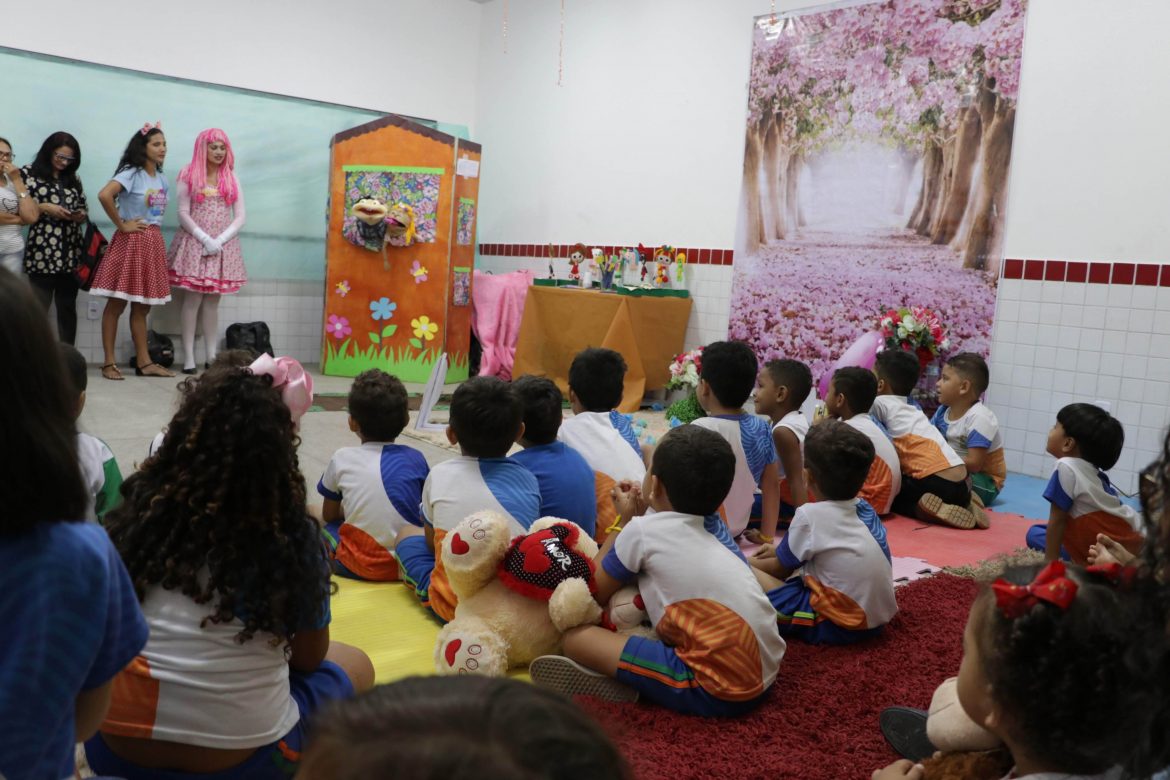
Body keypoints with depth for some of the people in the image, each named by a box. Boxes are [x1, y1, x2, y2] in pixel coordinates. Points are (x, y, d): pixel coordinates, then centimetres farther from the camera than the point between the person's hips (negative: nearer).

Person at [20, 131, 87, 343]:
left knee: (68, 308, 8)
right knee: (39, 310, -4)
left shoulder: (73, 178, 15)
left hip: (71, 253, 4)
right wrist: (45, 208, -14)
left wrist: (81, 215, -3)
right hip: (43, 252, -4)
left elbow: (84, 208, 19)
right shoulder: (29, 172, 3)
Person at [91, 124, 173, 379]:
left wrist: (153, 230, 9)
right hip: (131, 242, -7)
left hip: (154, 242, 7)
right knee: (116, 304, -1)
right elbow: (104, 195, -25)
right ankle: (109, 362, 4)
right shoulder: (131, 173, -10)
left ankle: (143, 362, 16)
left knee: (142, 307, 11)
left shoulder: (162, 179, 12)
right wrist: (121, 225, -17)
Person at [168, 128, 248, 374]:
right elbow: (183, 214, -3)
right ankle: (189, 357, -5)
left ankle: (212, 356, 5)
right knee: (193, 299, -6)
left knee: (213, 300, 4)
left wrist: (219, 240, -9)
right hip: (195, 243, -3)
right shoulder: (189, 176, 2)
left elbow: (240, 217, 5)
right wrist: (205, 239, -14)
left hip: (223, 245, 3)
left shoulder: (232, 179, 11)